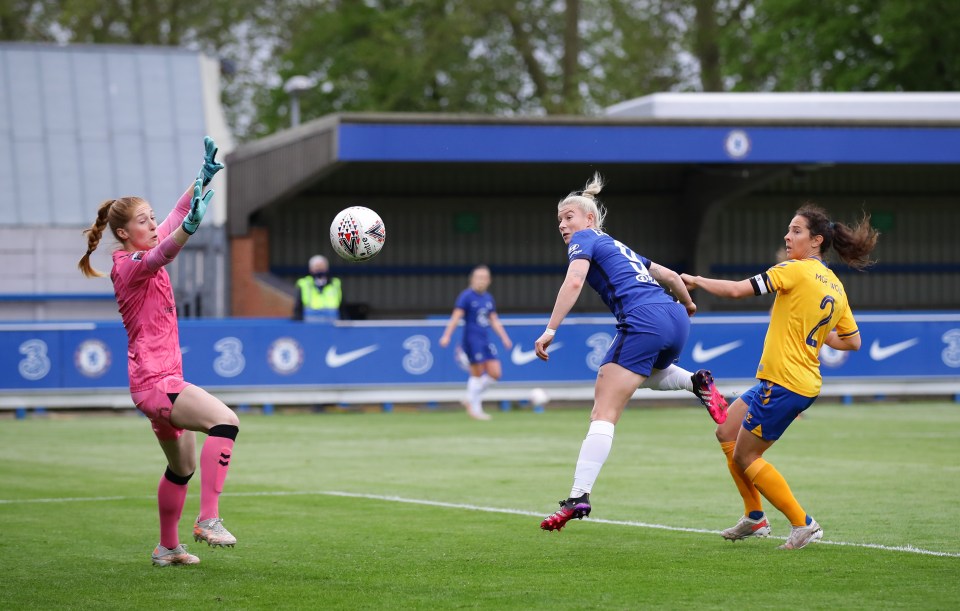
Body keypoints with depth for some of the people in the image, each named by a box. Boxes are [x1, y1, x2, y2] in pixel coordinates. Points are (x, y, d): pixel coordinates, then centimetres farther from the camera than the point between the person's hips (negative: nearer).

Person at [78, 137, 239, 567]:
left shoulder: (141, 256, 12)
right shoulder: (131, 265, -14)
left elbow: (175, 218, 25)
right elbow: (160, 255, -37)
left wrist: (204, 176, 25)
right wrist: (189, 228, -54)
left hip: (162, 379, 10)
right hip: (154, 381, -10)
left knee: (182, 466, 20)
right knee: (224, 420, -29)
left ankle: (168, 547, 33)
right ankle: (208, 519, -33)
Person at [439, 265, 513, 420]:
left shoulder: (488, 298, 14)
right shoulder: (466, 296, -6)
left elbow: (494, 320, 19)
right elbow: (456, 316, -12)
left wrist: (504, 338, 12)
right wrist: (447, 335, -21)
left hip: (485, 340, 7)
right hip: (472, 340, -7)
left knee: (495, 373, 2)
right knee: (477, 373, -6)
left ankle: (472, 400, 17)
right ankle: (474, 408, 6)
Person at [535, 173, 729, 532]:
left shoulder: (584, 240, 7)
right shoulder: (618, 247, 29)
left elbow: (573, 282, -12)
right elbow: (669, 276, 35)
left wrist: (550, 329, -17)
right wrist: (688, 304, 53)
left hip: (643, 321, -8)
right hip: (676, 321, 8)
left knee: (604, 412, -11)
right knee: (642, 372, 41)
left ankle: (579, 496, -21)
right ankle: (697, 382, 16)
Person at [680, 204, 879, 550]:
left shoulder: (796, 270, -13)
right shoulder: (836, 287, 10)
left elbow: (737, 290, -19)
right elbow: (852, 341, 16)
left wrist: (696, 281, -4)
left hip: (784, 385, -9)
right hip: (804, 382, 9)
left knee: (745, 457, 2)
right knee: (726, 434, 19)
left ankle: (803, 524, 1)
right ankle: (755, 518, 23)